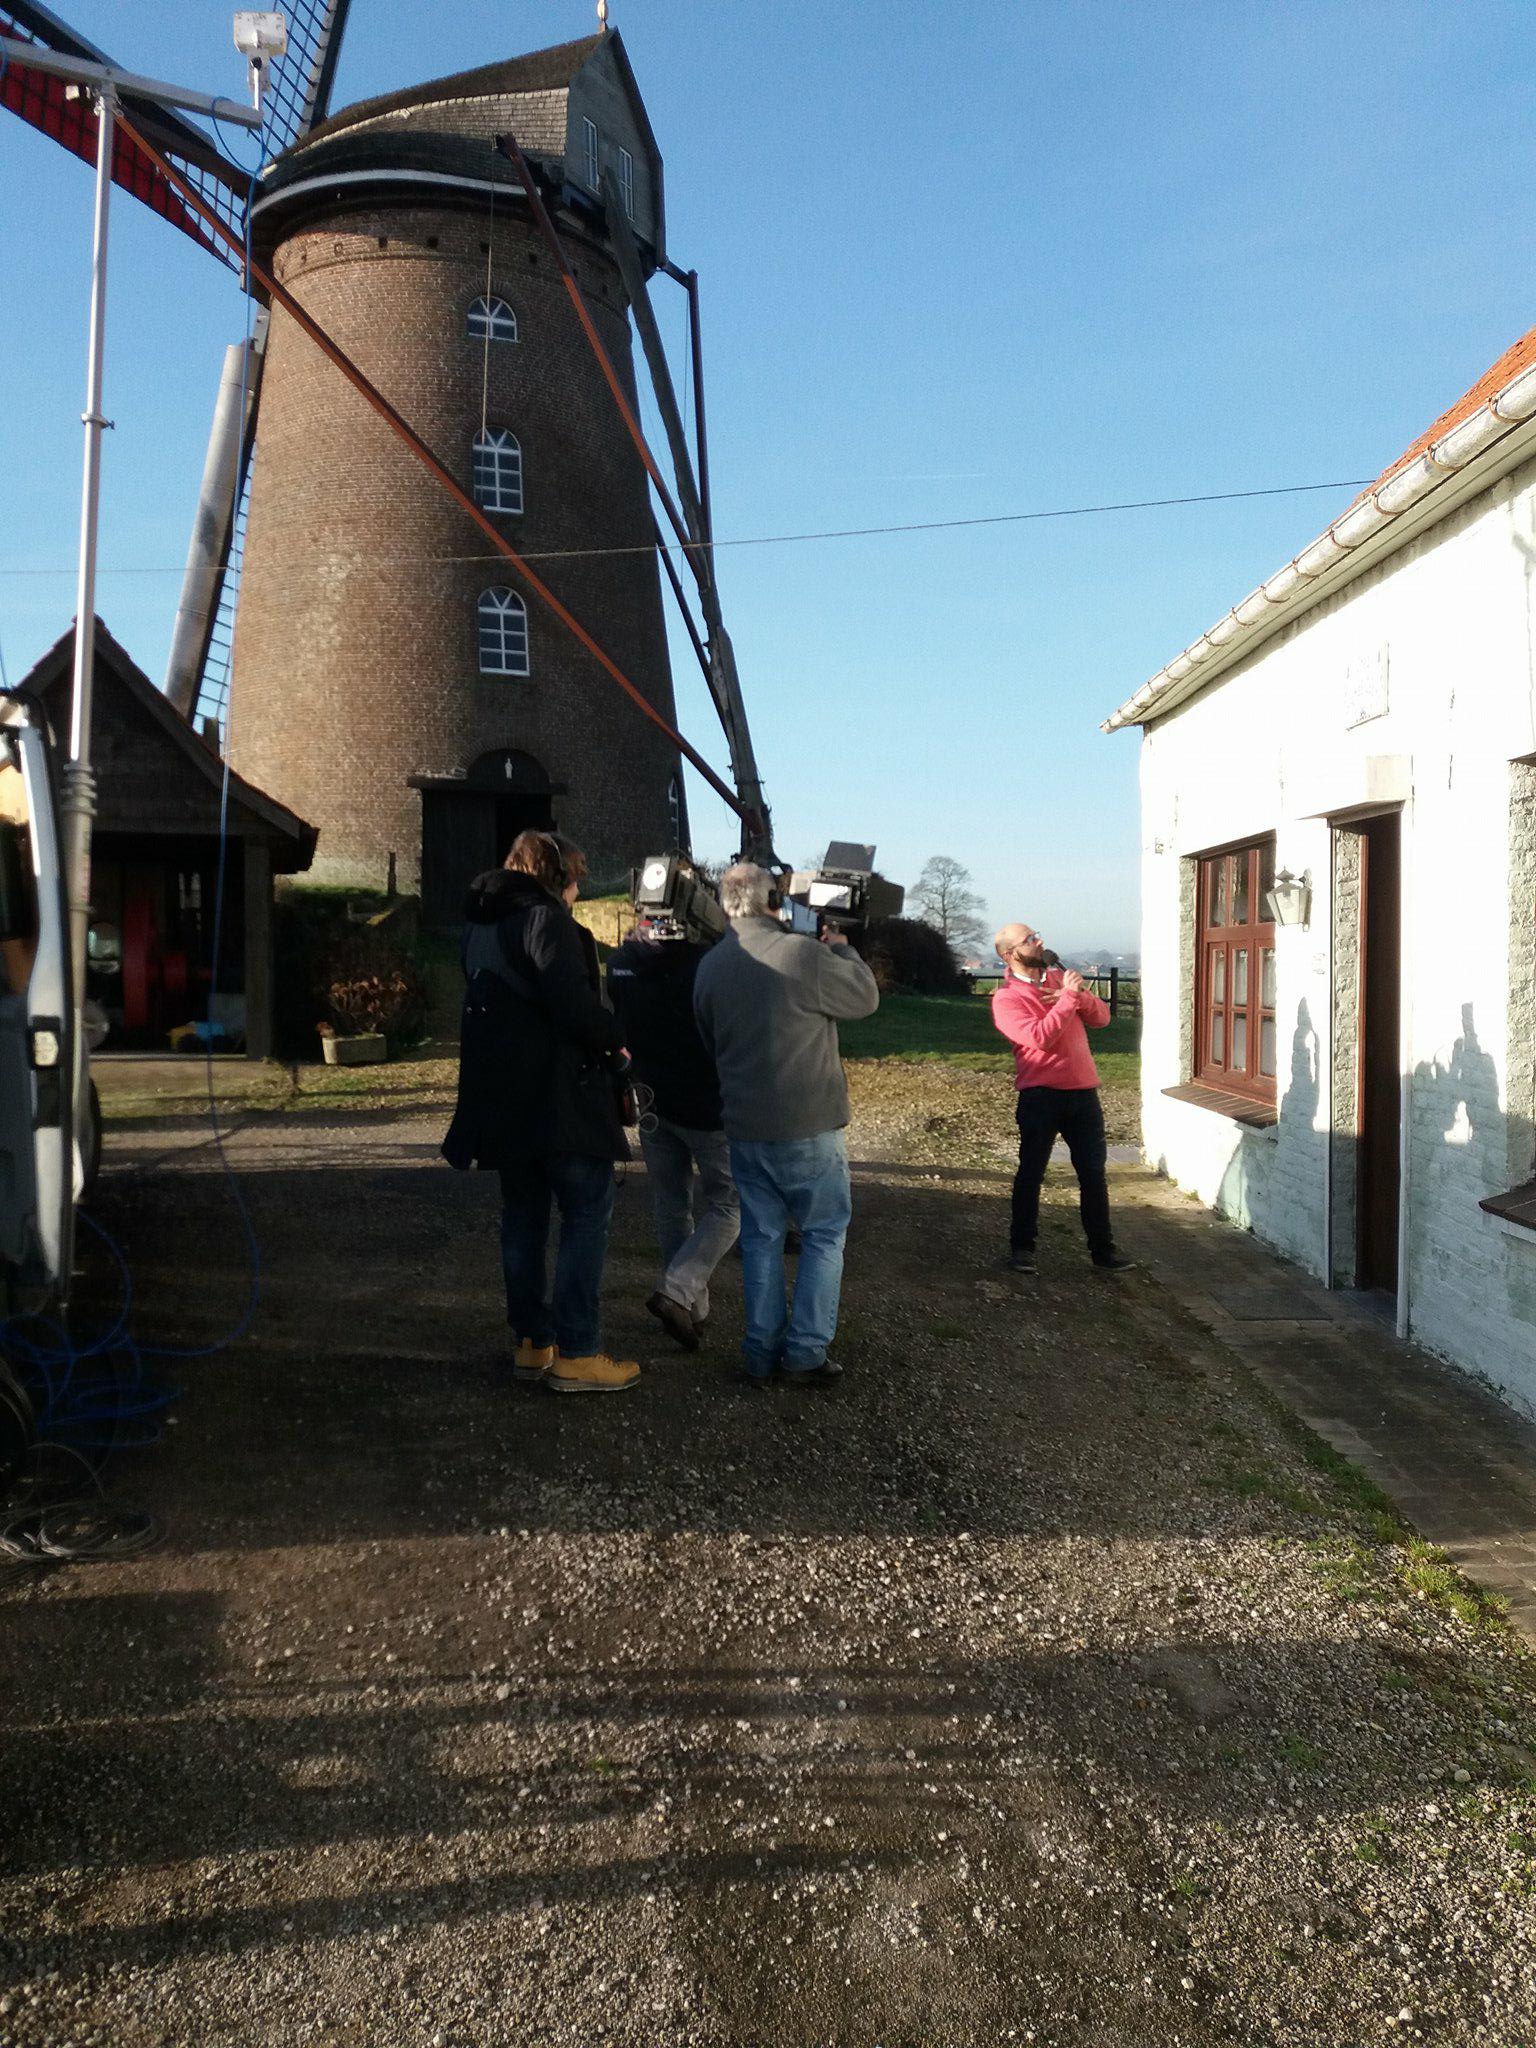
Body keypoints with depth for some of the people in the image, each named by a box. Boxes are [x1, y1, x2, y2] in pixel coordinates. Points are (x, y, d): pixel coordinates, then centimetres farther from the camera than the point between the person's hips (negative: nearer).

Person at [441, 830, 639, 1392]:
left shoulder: (481, 926, 16)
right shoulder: (545, 918, -12)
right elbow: (573, 1004, -23)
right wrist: (615, 1041, -6)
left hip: (502, 1100, 9)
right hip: (557, 1097, -9)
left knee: (523, 1217, 15)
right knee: (588, 1215, -3)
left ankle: (532, 1342, 22)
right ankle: (575, 1353, -4)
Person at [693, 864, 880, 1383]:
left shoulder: (709, 967, 3)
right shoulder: (803, 953, -16)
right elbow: (866, 997, -1)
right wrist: (842, 950, 15)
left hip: (744, 1124, 5)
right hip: (807, 1125, -5)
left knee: (761, 1235, 13)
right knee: (824, 1233, 8)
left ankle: (761, 1352, 16)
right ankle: (806, 1351, 6)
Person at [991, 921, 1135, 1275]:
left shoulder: (1060, 978, 13)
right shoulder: (1006, 999, -7)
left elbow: (1101, 1017, 8)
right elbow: (1040, 1037, -22)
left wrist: (1081, 995, -11)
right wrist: (1069, 997, -16)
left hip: (1083, 1092, 5)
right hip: (1040, 1096, -5)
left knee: (1094, 1174, 7)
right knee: (1031, 1172, 3)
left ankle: (1102, 1250, 16)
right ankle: (1021, 1246, 17)